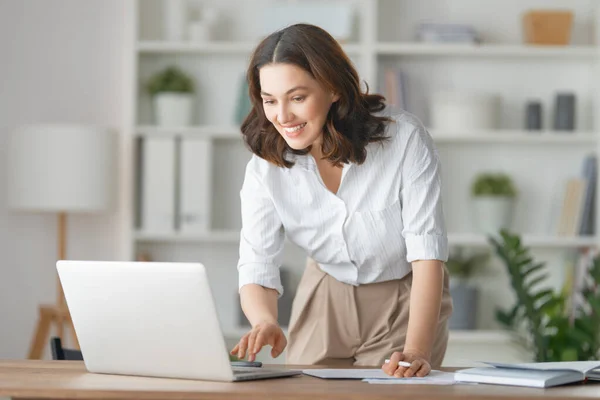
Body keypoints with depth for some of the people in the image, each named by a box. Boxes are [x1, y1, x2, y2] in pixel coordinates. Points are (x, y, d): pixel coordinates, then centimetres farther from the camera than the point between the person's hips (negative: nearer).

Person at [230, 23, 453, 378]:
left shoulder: (404, 139, -26)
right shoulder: (266, 167, -17)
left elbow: (427, 253, -28)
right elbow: (257, 270, -19)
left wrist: (417, 352, -40)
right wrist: (266, 322, -43)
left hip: (406, 303, -3)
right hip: (326, 299, 3)